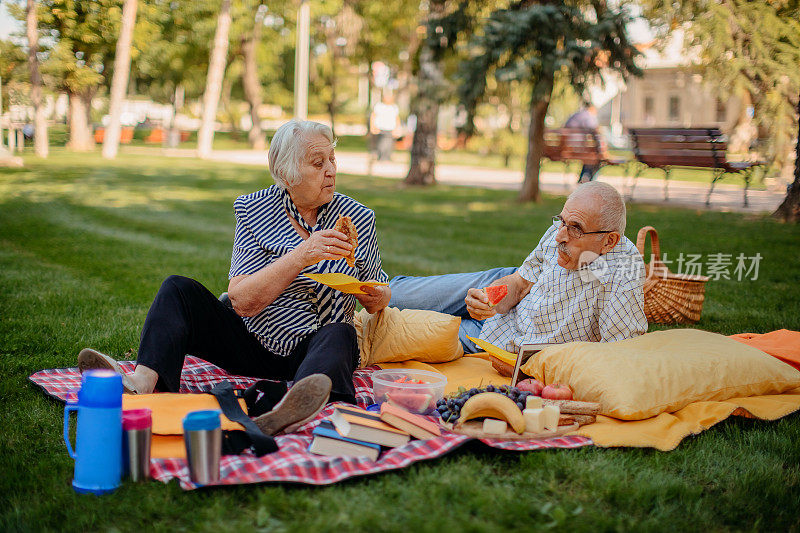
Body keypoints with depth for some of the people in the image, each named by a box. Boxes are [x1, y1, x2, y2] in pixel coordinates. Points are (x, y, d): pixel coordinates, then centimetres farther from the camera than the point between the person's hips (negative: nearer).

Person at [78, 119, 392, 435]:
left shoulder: (357, 218, 2)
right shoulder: (254, 210, -3)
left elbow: (379, 294, 13)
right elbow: (242, 302, -14)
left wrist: (377, 298, -13)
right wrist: (302, 256, -25)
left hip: (311, 351, -1)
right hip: (250, 345, 1)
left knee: (340, 334, -34)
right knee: (178, 289, -14)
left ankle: (288, 412, -65)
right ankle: (143, 383, -40)